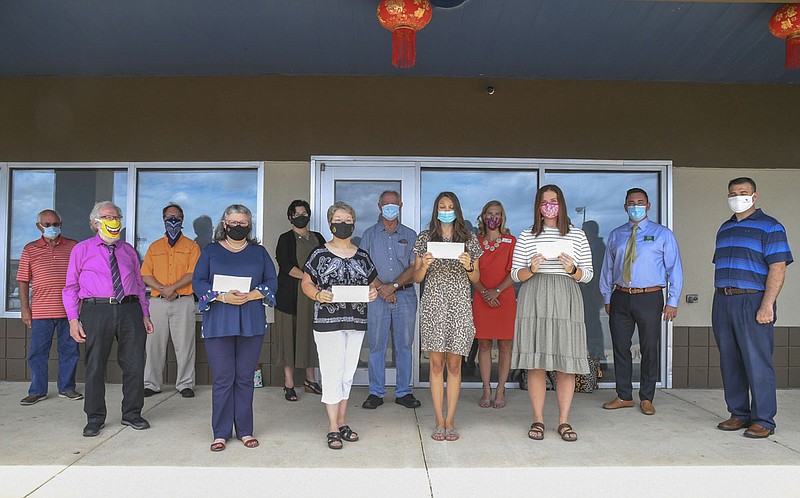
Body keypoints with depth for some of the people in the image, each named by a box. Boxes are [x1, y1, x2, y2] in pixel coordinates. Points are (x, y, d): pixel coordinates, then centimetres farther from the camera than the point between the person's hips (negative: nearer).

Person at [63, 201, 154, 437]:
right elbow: (71, 286, 5)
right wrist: (73, 319, -5)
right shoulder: (81, 250, 8)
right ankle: (95, 418, 20)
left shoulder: (128, 250, 16)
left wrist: (145, 314, 10)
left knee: (134, 364, 5)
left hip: (130, 310, 3)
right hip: (96, 310, -2)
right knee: (95, 366, 5)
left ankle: (132, 413, 20)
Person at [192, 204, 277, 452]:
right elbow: (198, 282, 2)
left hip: (251, 322, 1)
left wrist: (251, 295, -12)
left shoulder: (259, 252, 12)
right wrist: (223, 297, -14)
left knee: (245, 378, 7)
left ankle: (245, 431, 17)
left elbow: (272, 281, 6)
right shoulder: (211, 251, 9)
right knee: (222, 379, 1)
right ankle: (221, 433, 13)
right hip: (218, 323, -1)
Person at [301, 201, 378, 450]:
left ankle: (342, 423, 23)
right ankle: (333, 428, 7)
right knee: (333, 373, -3)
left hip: (356, 322, 4)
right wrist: (318, 294, -20)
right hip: (327, 322, -4)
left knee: (347, 373, 11)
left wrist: (374, 292, -8)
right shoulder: (320, 254, -1)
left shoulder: (362, 256, 10)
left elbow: (372, 282, 14)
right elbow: (306, 283, -1)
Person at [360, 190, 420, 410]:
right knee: (376, 345, 1)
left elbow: (414, 268, 1)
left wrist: (393, 286, -11)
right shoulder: (369, 234, 10)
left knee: (404, 345, 4)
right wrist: (381, 288, -10)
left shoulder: (410, 235, 10)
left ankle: (403, 392, 14)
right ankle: (376, 393, 11)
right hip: (377, 296, 0)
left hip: (405, 295, 1)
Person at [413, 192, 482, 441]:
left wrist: (468, 266, -11)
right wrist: (424, 265, -14)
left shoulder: (469, 239, 7)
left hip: (459, 306, 1)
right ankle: (439, 421, 10)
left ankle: (450, 421, 12)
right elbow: (416, 278, 6)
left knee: (454, 364, 3)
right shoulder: (425, 238, 6)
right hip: (433, 304, 0)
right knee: (436, 363, 2)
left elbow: (476, 279, 9)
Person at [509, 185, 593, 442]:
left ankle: (564, 421, 11)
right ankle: (538, 420, 10)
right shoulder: (526, 237, 11)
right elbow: (515, 274, 10)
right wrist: (531, 269, -11)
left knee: (566, 362, 0)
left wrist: (572, 270, -9)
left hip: (566, 298, 1)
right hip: (534, 299, 0)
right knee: (536, 362, -1)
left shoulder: (577, 235, 12)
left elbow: (588, 274, 11)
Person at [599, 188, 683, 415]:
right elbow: (607, 269, 15)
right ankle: (624, 396, 20)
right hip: (620, 298, 3)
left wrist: (672, 302, -5)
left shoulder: (662, 234, 3)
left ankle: (646, 399, 18)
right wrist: (607, 298, 10)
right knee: (620, 348, 7)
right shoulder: (615, 235, 11)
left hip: (649, 297, -3)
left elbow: (674, 268, 1)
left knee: (649, 350, 4)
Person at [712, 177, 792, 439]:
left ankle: (763, 420, 6)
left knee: (757, 363, -4)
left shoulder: (770, 227, -2)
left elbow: (778, 268, -10)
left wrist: (767, 306, -18)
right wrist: (719, 303, 14)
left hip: (752, 302, -6)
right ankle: (739, 414, 20)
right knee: (729, 363, 10)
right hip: (722, 302, 6)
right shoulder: (724, 229, 17)